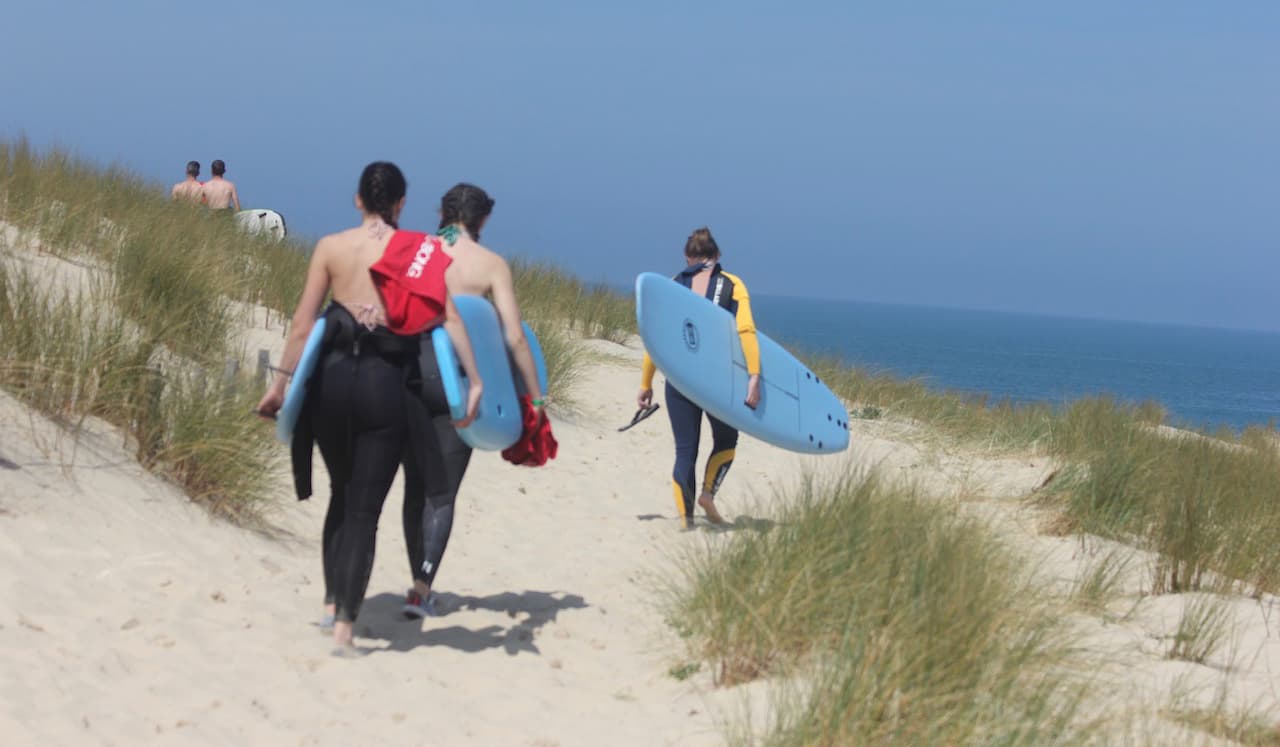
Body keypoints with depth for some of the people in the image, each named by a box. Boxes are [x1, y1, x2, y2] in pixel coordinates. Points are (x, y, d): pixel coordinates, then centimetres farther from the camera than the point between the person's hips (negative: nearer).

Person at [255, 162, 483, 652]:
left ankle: (333, 602, 23)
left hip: (333, 377, 2)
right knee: (365, 509, 1)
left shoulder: (331, 247, 3)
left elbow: (302, 324, -1)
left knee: (343, 495, 23)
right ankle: (345, 625, -8)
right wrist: (474, 380, -5)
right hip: (387, 384, -2)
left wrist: (281, 382, 4)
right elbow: (449, 318, -6)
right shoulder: (420, 252, 2)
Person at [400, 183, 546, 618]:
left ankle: (419, 581, 20)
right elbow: (513, 337, -4)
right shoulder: (491, 265, 0)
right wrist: (535, 397, 1)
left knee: (416, 484, 16)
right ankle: (422, 588, -9)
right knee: (443, 491, 3)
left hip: (411, 373, 2)